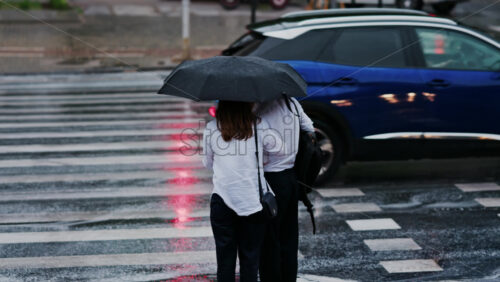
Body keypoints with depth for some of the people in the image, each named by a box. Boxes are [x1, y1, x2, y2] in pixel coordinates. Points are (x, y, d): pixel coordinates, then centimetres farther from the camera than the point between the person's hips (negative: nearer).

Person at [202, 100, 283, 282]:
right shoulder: (259, 126, -7)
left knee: (225, 260, 9)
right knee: (250, 259, 10)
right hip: (254, 200, 0)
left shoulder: (211, 129, -4)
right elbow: (277, 147, 7)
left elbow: (207, 162, 8)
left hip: (222, 201, 0)